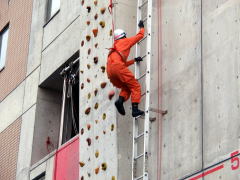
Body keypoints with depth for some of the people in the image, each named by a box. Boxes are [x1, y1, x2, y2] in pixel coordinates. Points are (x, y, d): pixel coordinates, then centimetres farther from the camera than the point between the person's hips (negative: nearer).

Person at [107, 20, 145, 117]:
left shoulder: (115, 46, 37)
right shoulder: (125, 41, 18)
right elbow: (140, 35, 23)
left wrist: (134, 60, 44)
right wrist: (141, 27, 40)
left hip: (110, 71, 7)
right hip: (117, 67, -7)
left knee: (126, 87, 18)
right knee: (135, 86, -5)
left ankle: (120, 100, -11)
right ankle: (135, 109, -19)